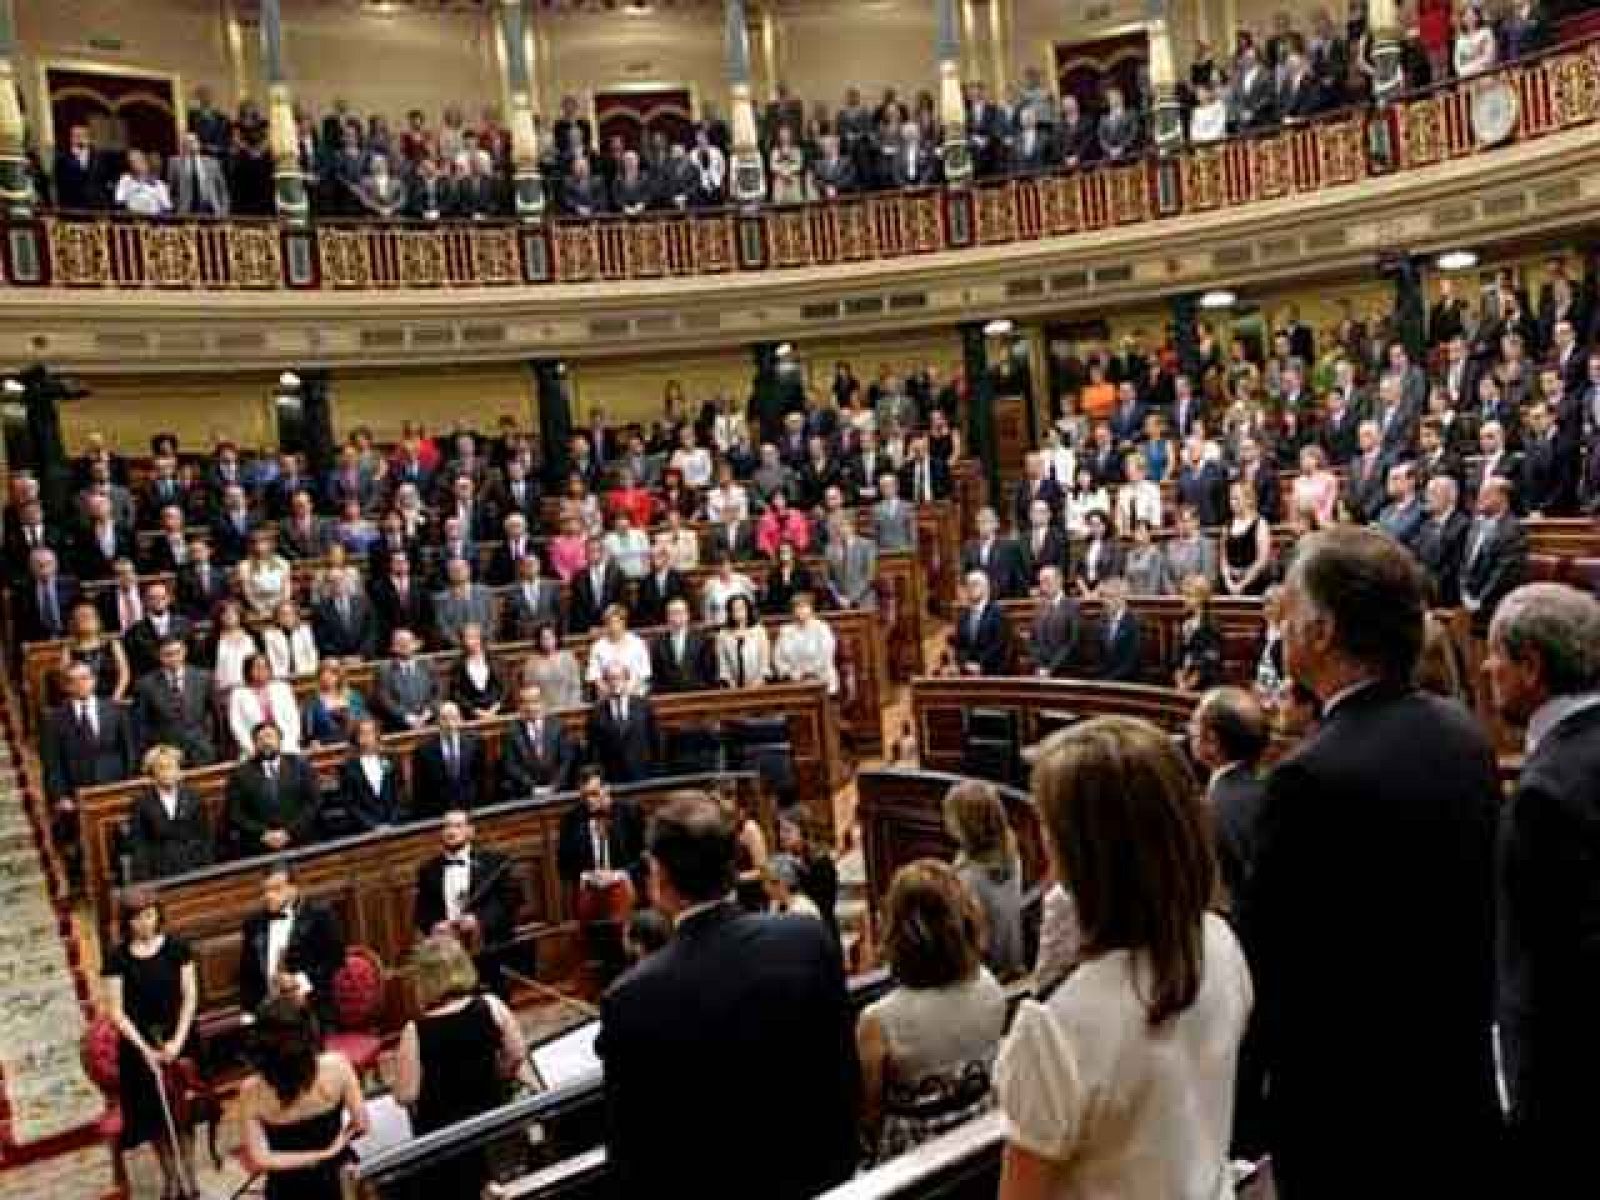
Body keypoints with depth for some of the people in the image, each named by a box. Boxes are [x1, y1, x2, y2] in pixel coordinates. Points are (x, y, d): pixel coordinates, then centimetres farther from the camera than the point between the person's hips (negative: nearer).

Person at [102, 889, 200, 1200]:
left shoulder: (176, 947, -6)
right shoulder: (118, 958, -8)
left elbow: (190, 996, -4)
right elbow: (116, 1012, -7)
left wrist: (177, 1040, -12)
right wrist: (146, 1049, -13)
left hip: (178, 1040, 0)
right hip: (139, 1044, 0)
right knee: (154, 1115, 8)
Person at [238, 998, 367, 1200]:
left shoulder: (252, 1091, -22)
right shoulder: (337, 1067, -21)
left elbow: (259, 1161, -23)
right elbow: (361, 1125, -13)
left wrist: (323, 1153, -13)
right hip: (336, 1182, 0)